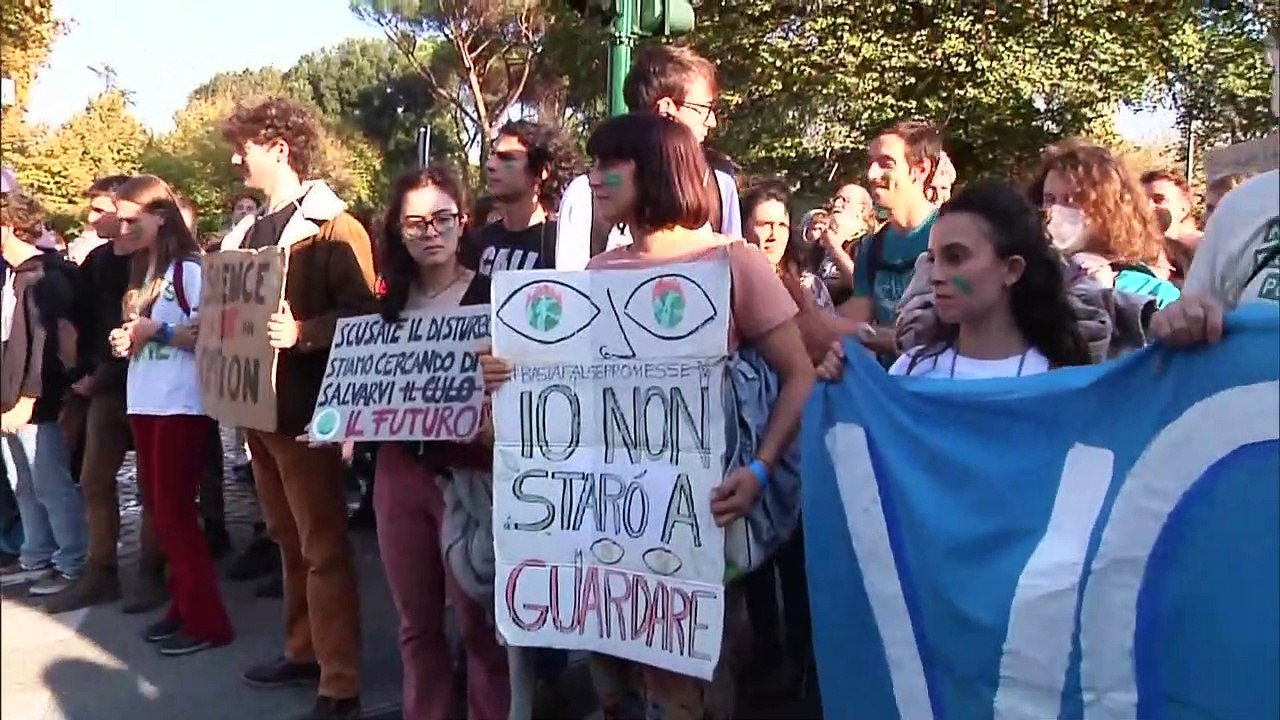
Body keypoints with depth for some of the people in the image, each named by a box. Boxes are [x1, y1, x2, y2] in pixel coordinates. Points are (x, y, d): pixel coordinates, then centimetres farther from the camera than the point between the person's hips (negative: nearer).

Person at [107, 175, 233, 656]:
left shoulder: (191, 269, -10)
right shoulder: (140, 272, 15)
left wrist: (158, 331, -17)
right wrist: (127, 340, 3)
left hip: (182, 405, -8)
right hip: (144, 402, 8)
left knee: (174, 512, -6)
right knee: (161, 509, 10)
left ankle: (207, 620, 2)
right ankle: (183, 605, 21)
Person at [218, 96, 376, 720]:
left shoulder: (334, 228, -11)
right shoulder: (248, 230, 16)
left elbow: (365, 316, -19)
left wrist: (301, 332, -32)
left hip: (306, 406, -8)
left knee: (322, 546, -3)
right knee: (288, 538, 18)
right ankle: (303, 650, 31)